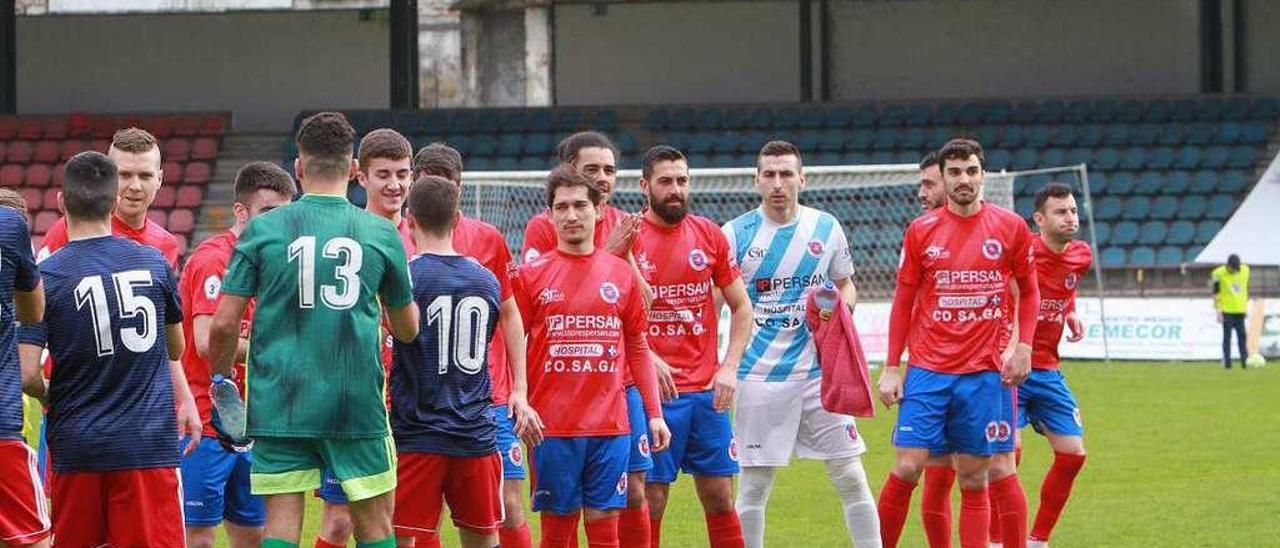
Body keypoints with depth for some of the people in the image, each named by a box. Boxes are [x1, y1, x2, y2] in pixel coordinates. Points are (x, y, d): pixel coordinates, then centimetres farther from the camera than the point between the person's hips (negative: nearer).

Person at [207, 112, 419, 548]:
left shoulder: (262, 230, -1)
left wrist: (221, 380, 14)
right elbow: (407, 329, 15)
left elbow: (224, 324, -3)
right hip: (357, 401, 0)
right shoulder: (381, 234, 2)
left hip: (279, 401, 0)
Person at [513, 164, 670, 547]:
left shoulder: (621, 274, 8)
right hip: (551, 426, -2)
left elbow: (638, 348, 13)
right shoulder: (531, 274, 2)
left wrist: (655, 413, 9)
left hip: (610, 425, 2)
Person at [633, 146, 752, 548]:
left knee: (720, 499, 7)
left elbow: (741, 307, 13)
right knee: (650, 501, -2)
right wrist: (647, 359, -16)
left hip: (707, 391, 4)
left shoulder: (710, 235, 7)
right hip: (653, 391, -4)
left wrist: (729, 367, 1)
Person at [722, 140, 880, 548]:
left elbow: (846, 285, 17)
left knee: (851, 479, 1)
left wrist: (840, 307, -6)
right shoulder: (736, 234, -3)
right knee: (753, 488, 1)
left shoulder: (826, 228, 4)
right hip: (759, 375, -2)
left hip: (820, 372, 2)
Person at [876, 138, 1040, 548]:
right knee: (907, 468, -8)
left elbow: (1029, 291, 12)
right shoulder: (921, 230, 2)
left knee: (974, 478, 4)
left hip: (984, 372, 0)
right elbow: (903, 301, 6)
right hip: (928, 371, 0)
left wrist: (1023, 347, 0)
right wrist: (891, 367, 2)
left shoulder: (1010, 227, 2)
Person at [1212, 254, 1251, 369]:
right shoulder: (1219, 274, -12)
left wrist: (1246, 305, 16)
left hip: (1240, 310, 4)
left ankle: (1245, 361, 9)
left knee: (1242, 336, 5)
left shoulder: (1245, 270, 1)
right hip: (1227, 311, -4)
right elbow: (1215, 294, -8)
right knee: (1227, 337, -2)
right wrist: (1218, 311, -12)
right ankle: (1226, 362, 2)